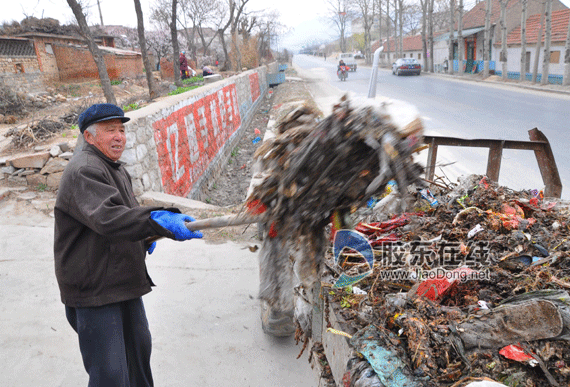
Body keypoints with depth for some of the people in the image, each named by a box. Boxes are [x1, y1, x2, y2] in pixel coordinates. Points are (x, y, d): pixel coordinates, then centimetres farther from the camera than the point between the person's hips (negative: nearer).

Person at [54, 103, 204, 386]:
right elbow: (107, 217, -37)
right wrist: (159, 222, -46)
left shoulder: (116, 168, 14)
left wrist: (144, 236, 5)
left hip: (125, 282, 10)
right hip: (93, 289, -10)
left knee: (139, 347, 25)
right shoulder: (83, 171, -20)